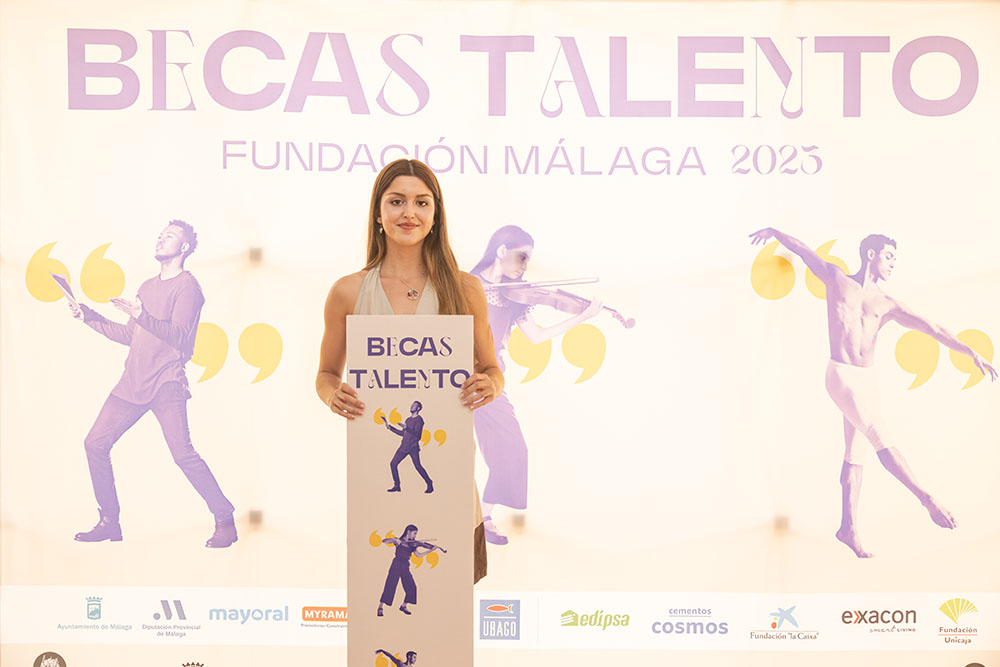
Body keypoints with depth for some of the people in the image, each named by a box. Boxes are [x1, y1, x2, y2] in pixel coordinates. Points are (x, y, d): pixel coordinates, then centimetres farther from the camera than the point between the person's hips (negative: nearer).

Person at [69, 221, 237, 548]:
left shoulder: (187, 286, -4)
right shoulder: (148, 286, 21)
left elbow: (178, 334, -17)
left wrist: (140, 315, -29)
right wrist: (91, 318, 20)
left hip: (166, 385, -8)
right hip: (132, 383, 8)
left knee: (183, 454, -17)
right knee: (95, 444, 1)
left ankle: (225, 521, -5)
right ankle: (109, 523, 12)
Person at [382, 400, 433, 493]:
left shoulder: (419, 419, -6)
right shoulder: (408, 419, 19)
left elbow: (417, 434, -17)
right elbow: (402, 433, 25)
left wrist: (406, 428, -28)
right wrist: (390, 427, 23)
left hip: (413, 447, -8)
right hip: (404, 446, 8)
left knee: (417, 466, -16)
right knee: (393, 464, 2)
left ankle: (430, 485, -4)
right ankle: (397, 486, 9)